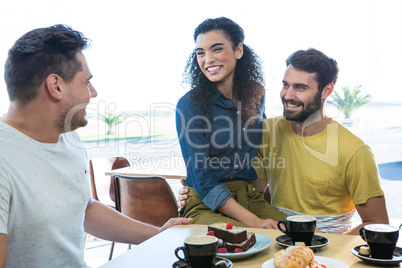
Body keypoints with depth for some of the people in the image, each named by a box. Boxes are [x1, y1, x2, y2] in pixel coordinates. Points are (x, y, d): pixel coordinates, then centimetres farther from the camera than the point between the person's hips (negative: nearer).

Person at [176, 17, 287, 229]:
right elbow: (204, 182, -14)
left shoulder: (256, 94, 5)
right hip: (205, 206, -5)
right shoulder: (189, 105, -11)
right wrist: (254, 221, -21)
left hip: (249, 198, 5)